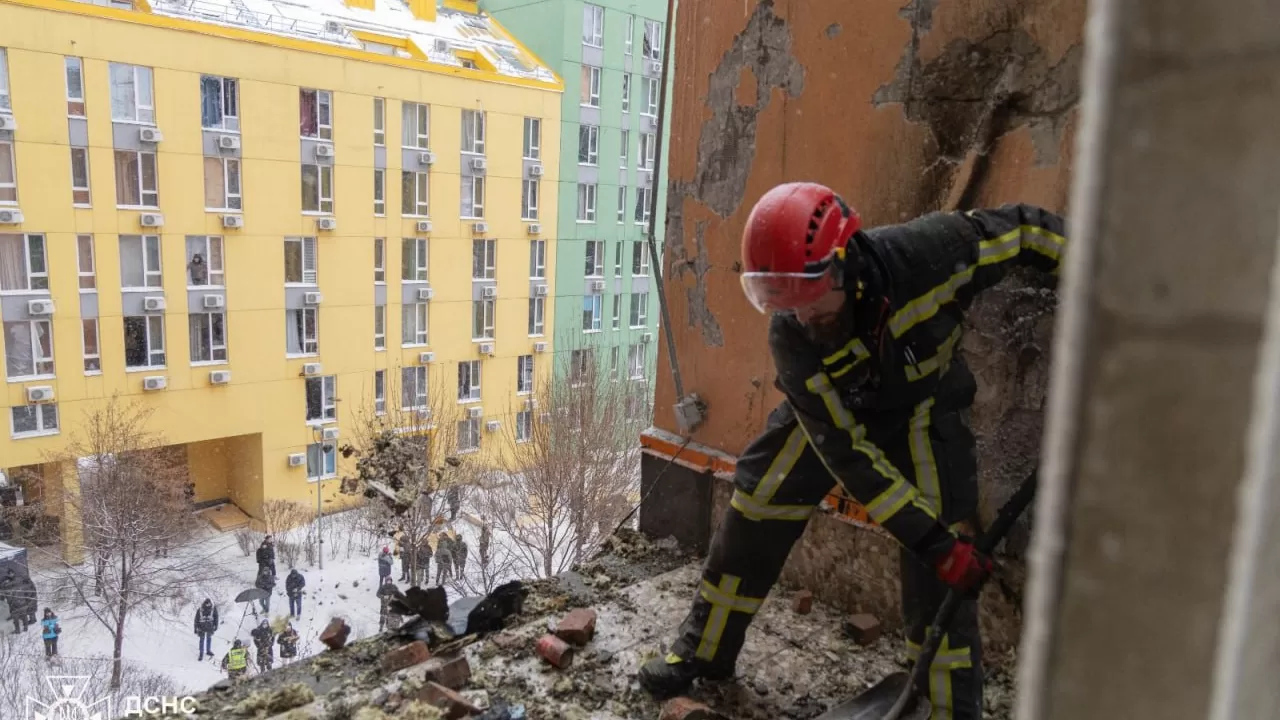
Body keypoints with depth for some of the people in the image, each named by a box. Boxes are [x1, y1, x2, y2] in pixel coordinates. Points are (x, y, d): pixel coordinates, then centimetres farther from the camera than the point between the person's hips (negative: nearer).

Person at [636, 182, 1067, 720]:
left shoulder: (927, 251, -36)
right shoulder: (791, 338, -31)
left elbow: (1026, 229, -17)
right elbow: (849, 453, -28)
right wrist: (933, 541, -29)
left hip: (925, 406, 0)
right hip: (829, 408, 1)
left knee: (944, 551, -13)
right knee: (755, 504, -3)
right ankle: (704, 651, 19)